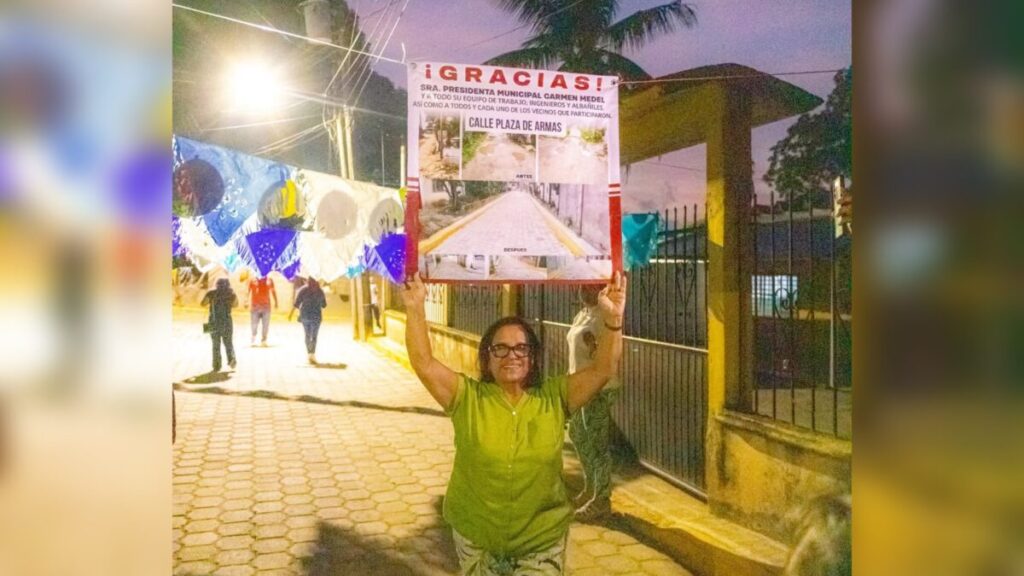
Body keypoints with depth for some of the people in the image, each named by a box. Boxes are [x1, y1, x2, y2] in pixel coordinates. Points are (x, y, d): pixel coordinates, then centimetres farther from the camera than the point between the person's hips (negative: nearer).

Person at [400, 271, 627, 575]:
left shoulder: (554, 397, -7)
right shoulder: (468, 397, -9)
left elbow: (603, 369, -17)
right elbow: (423, 364, -19)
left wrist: (612, 319, -31)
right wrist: (415, 310, -30)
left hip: (542, 539, 0)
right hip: (475, 537, 1)